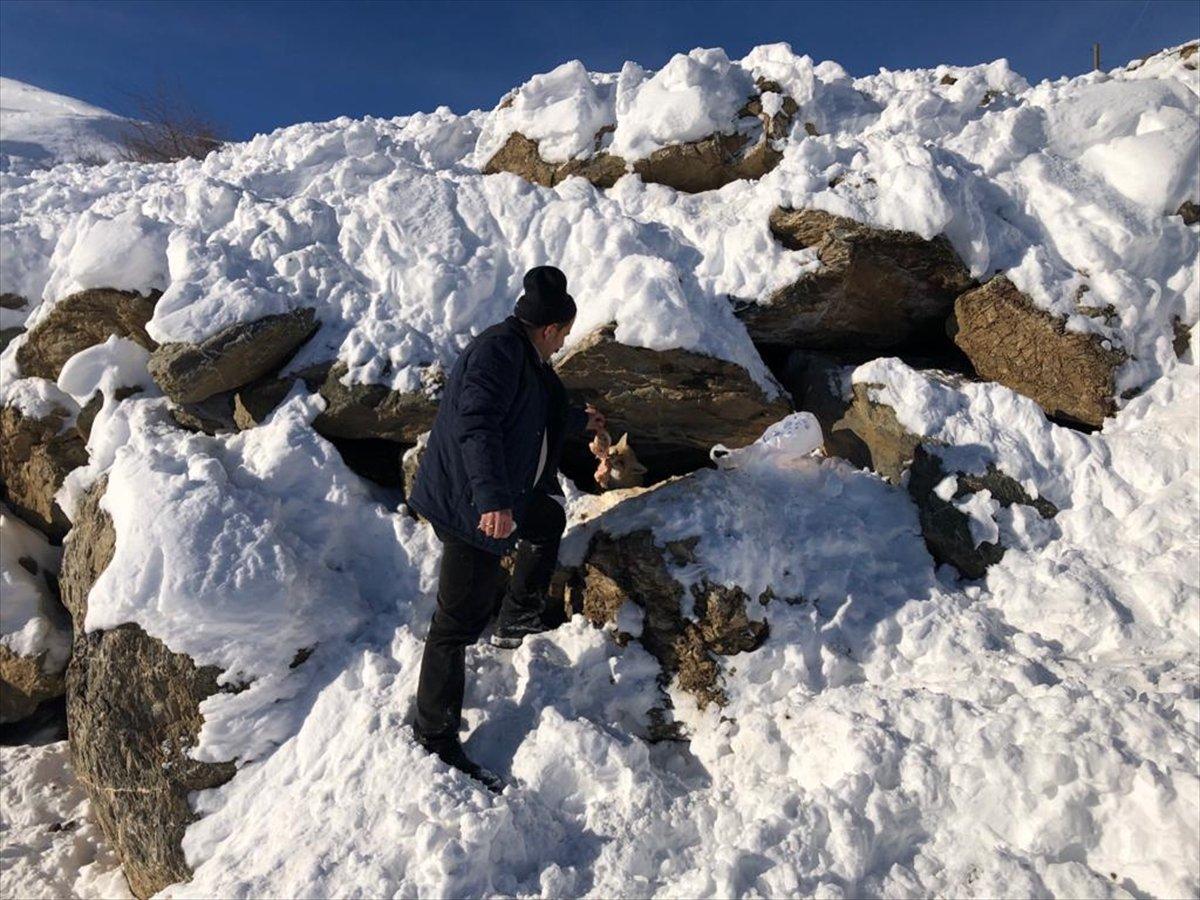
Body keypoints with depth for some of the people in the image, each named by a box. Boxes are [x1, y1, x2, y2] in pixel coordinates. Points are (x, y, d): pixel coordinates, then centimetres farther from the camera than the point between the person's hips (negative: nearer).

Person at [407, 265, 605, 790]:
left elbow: (539, 417, 32)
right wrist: (492, 499, -44)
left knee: (550, 519, 33)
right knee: (461, 618, -7)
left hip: (505, 495, 11)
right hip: (470, 504, -11)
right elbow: (476, 423, -33)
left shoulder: (524, 358, 14)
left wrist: (581, 421, 49)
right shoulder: (498, 350, -18)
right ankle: (435, 739, 4)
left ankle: (517, 620, 43)